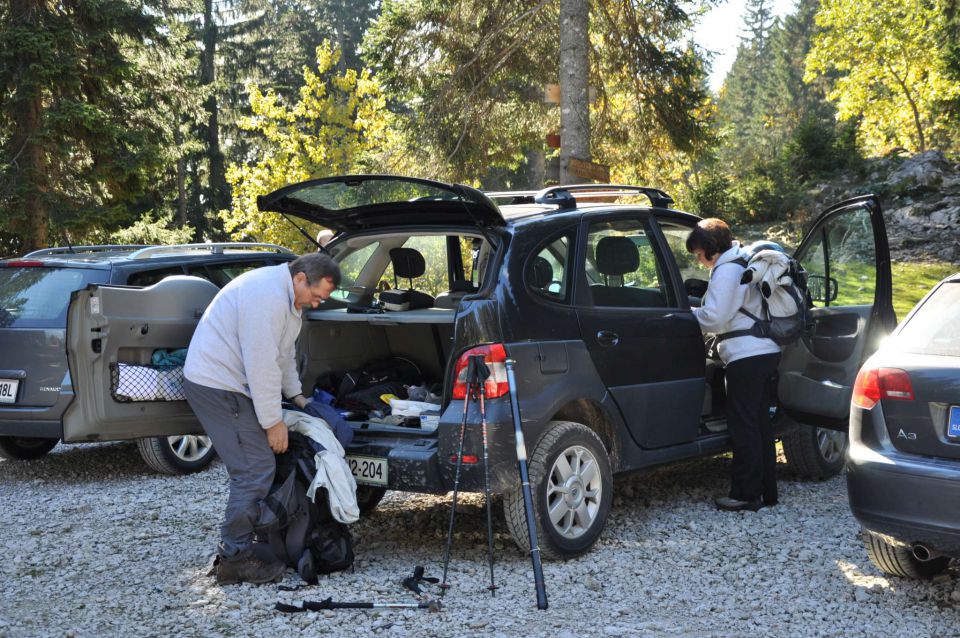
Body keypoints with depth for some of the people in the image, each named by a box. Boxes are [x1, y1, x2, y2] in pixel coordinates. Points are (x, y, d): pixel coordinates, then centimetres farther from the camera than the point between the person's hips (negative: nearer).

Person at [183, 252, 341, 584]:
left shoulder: (287, 299, 13)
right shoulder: (268, 296, -23)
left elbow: (283, 354, 27)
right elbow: (262, 364, -24)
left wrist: (296, 395, 24)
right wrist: (273, 422, -18)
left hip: (225, 383, 11)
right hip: (216, 385, -11)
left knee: (252, 469, 14)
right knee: (256, 470, -12)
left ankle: (236, 550, 22)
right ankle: (235, 558, -5)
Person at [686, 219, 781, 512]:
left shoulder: (727, 271, -13)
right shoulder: (744, 264, 19)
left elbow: (714, 318, -15)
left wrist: (689, 313, 2)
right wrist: (698, 310, 16)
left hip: (746, 356, -10)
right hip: (766, 352, 10)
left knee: (743, 425, -4)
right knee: (760, 423, 13)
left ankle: (746, 493, 0)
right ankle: (766, 491, 18)